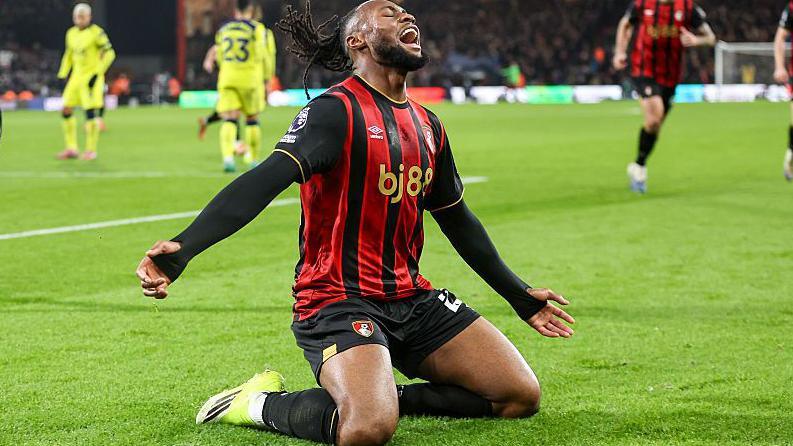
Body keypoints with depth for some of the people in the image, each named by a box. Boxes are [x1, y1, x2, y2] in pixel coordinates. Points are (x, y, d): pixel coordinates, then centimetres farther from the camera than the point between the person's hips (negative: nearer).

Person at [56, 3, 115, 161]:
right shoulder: (71, 33, 10)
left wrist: (98, 73, -16)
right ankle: (71, 149, 9)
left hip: (91, 76, -7)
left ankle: (91, 150, -1)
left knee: (91, 111, -10)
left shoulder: (96, 32, -10)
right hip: (76, 76, 7)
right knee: (67, 110, 1)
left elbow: (109, 53, -11)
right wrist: (62, 75, 16)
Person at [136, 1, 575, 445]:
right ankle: (262, 404, -2)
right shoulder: (336, 111, -11)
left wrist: (519, 295, 30)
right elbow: (266, 181, -25)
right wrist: (183, 247, -40)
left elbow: (457, 218, 26)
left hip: (412, 298, 8)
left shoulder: (428, 125, 13)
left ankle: (382, 394, 9)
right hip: (339, 301, -7)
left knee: (522, 396, -1)